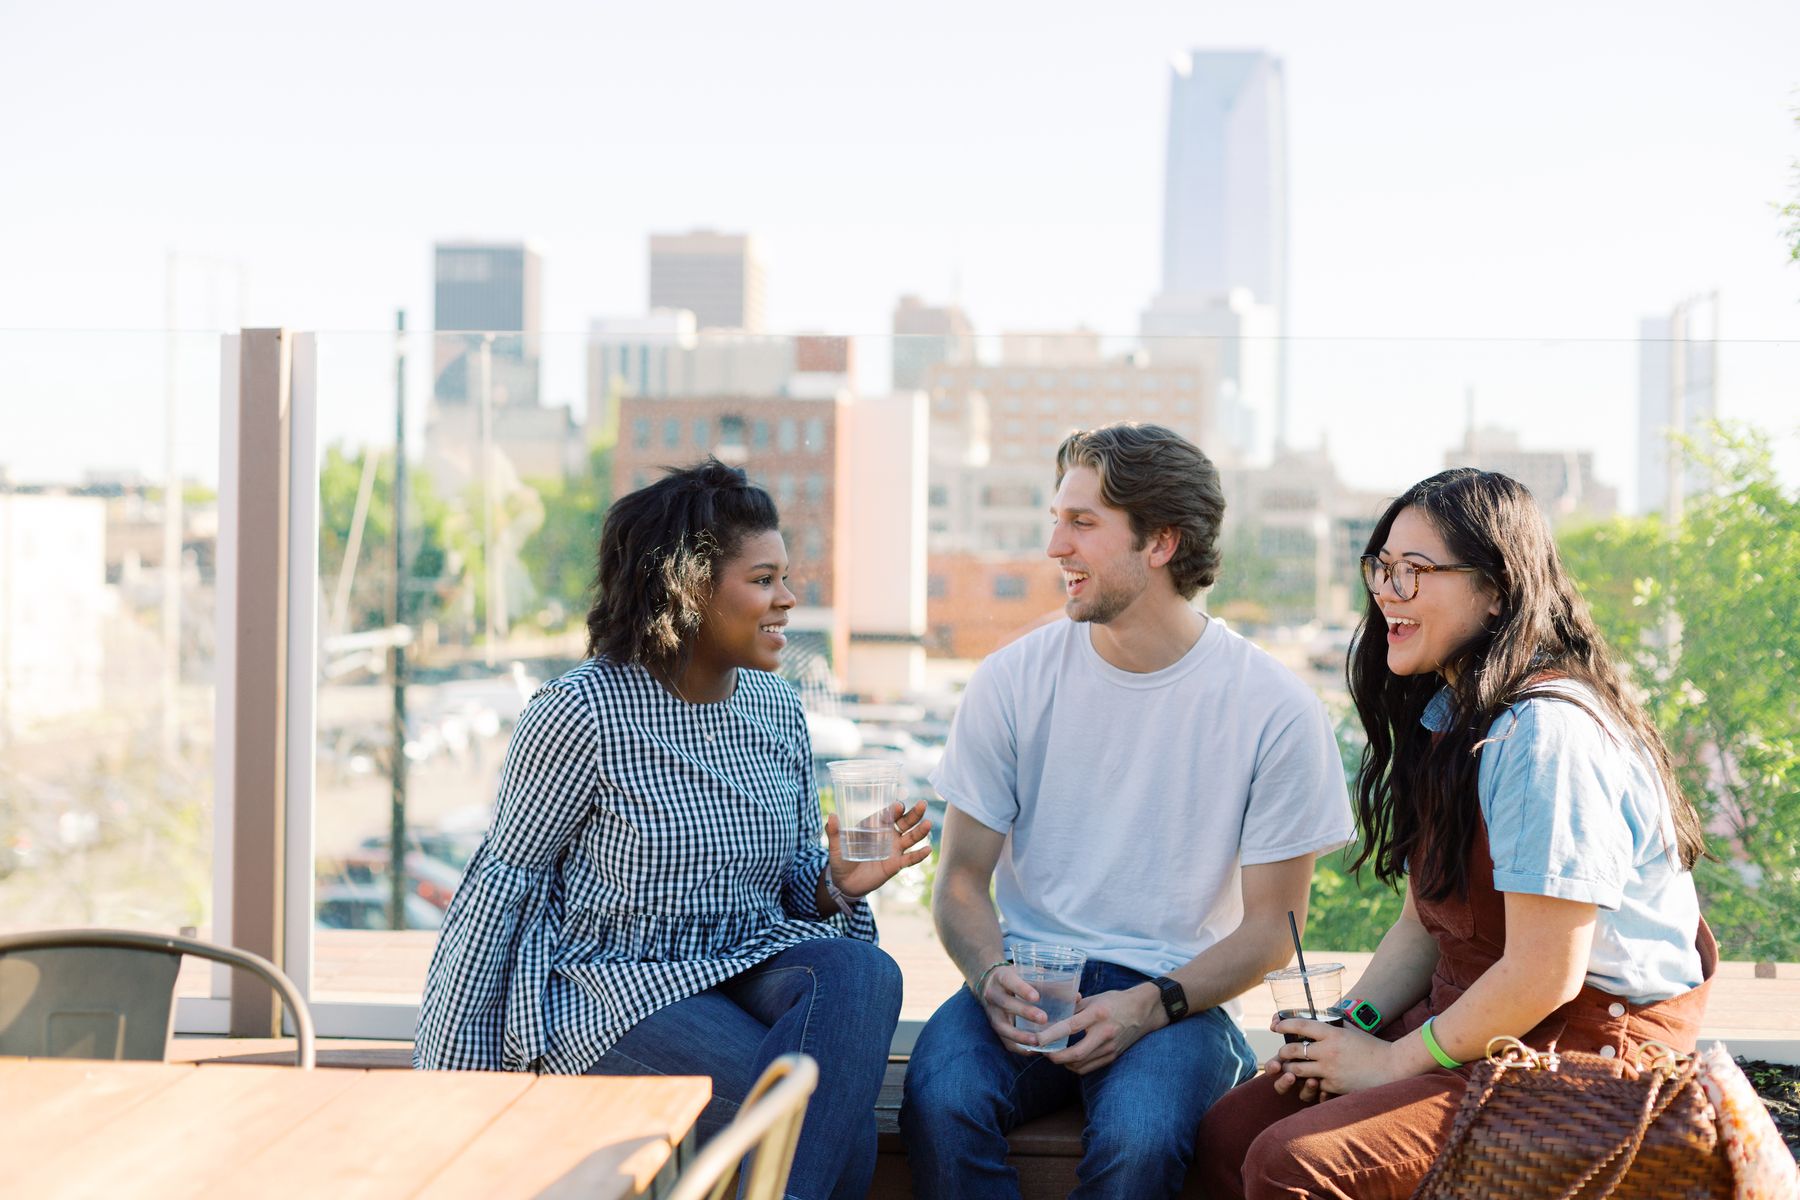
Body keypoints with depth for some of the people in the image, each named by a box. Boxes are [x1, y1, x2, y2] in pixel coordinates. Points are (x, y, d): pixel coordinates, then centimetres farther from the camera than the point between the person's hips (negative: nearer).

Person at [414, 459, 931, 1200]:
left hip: (746, 965, 6)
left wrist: (838, 885, -8)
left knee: (862, 973, -30)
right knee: (827, 1121, -30)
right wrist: (449, 1083, -8)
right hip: (609, 985, -6)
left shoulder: (776, 707, 9)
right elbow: (504, 882, -7)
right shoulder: (582, 714, -10)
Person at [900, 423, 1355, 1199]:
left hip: (1176, 996, -2)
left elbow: (1271, 927, 0)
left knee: (1137, 1136, -33)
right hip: (1029, 982, 2)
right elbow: (962, 880, 7)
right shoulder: (1011, 682, 2)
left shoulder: (1275, 711, -5)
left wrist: (1150, 1006, -15)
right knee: (941, 1098, -31)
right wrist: (991, 975, -15)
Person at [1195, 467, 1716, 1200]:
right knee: (1229, 1135, -3)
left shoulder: (1548, 734, -22)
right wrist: (1347, 1025, -1)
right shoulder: (1447, 717, 11)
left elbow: (1544, 974, -23)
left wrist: (1393, 1062, -12)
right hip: (1470, 1022, 9)